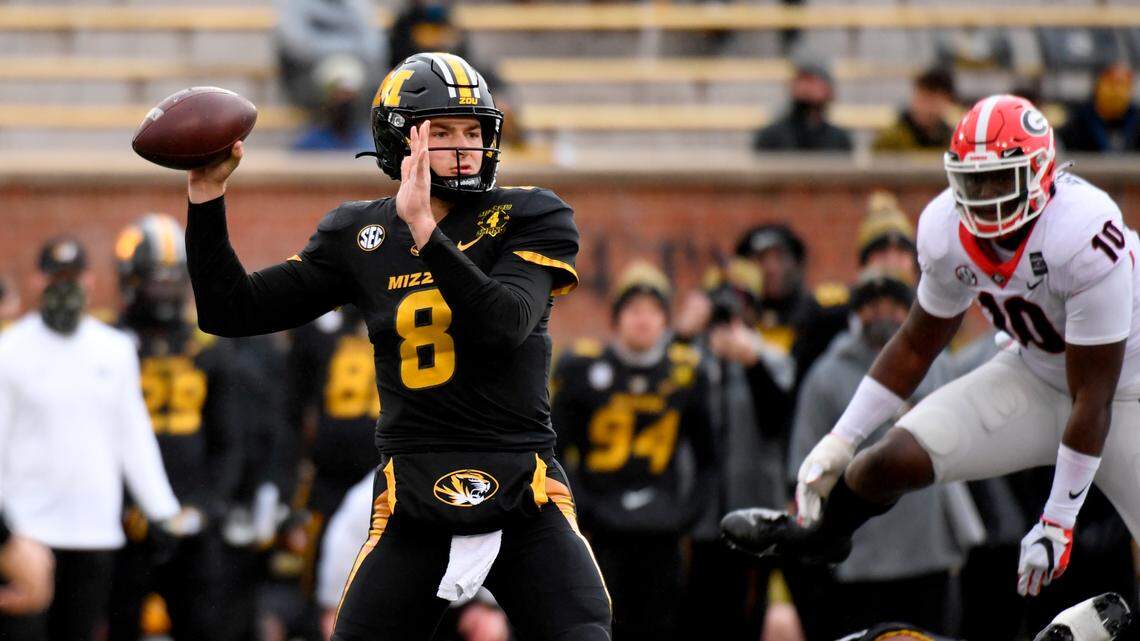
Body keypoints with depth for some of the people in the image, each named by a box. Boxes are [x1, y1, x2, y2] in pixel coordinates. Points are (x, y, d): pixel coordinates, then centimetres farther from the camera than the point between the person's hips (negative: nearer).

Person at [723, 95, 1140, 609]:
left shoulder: (1087, 240, -34)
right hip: (1034, 376, 4)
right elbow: (918, 344, 5)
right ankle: (821, 533, 22)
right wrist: (839, 441, 4)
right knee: (897, 459, -9)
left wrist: (1058, 523, -22)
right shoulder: (948, 230, -15)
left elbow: (1092, 399, -27)